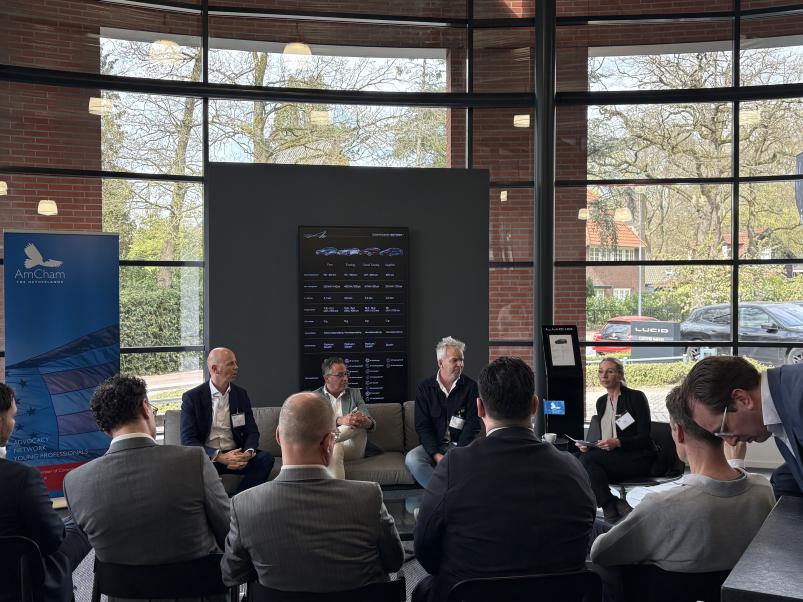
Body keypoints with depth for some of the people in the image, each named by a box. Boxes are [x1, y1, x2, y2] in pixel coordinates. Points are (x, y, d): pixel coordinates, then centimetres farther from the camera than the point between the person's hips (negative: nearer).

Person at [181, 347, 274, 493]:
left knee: (266, 459, -24)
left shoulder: (241, 394, 10)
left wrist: (248, 453, -15)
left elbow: (252, 432, 9)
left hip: (236, 455, 4)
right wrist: (219, 457, -22)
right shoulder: (192, 397, -2)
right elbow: (188, 439, -9)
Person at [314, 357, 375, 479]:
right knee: (335, 449, -38)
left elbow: (370, 422, 7)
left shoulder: (354, 393, 19)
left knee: (358, 421, -26)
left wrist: (368, 423, -22)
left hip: (352, 448, 3)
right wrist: (340, 420, -29)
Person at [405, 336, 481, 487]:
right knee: (411, 459, -29)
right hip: (433, 446, 1)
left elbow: (472, 424, -4)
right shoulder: (424, 388, 2)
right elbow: (422, 426, -2)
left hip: (460, 445, -1)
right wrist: (436, 455, -17)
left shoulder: (470, 387, 0)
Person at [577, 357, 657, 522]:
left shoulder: (636, 397, -5)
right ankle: (614, 505, -17)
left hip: (639, 458, -6)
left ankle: (611, 506, -18)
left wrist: (617, 442, -26)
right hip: (611, 457, 6)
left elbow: (643, 438, -10)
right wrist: (589, 446, -5)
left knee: (588, 459, -28)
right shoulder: (601, 402, 15)